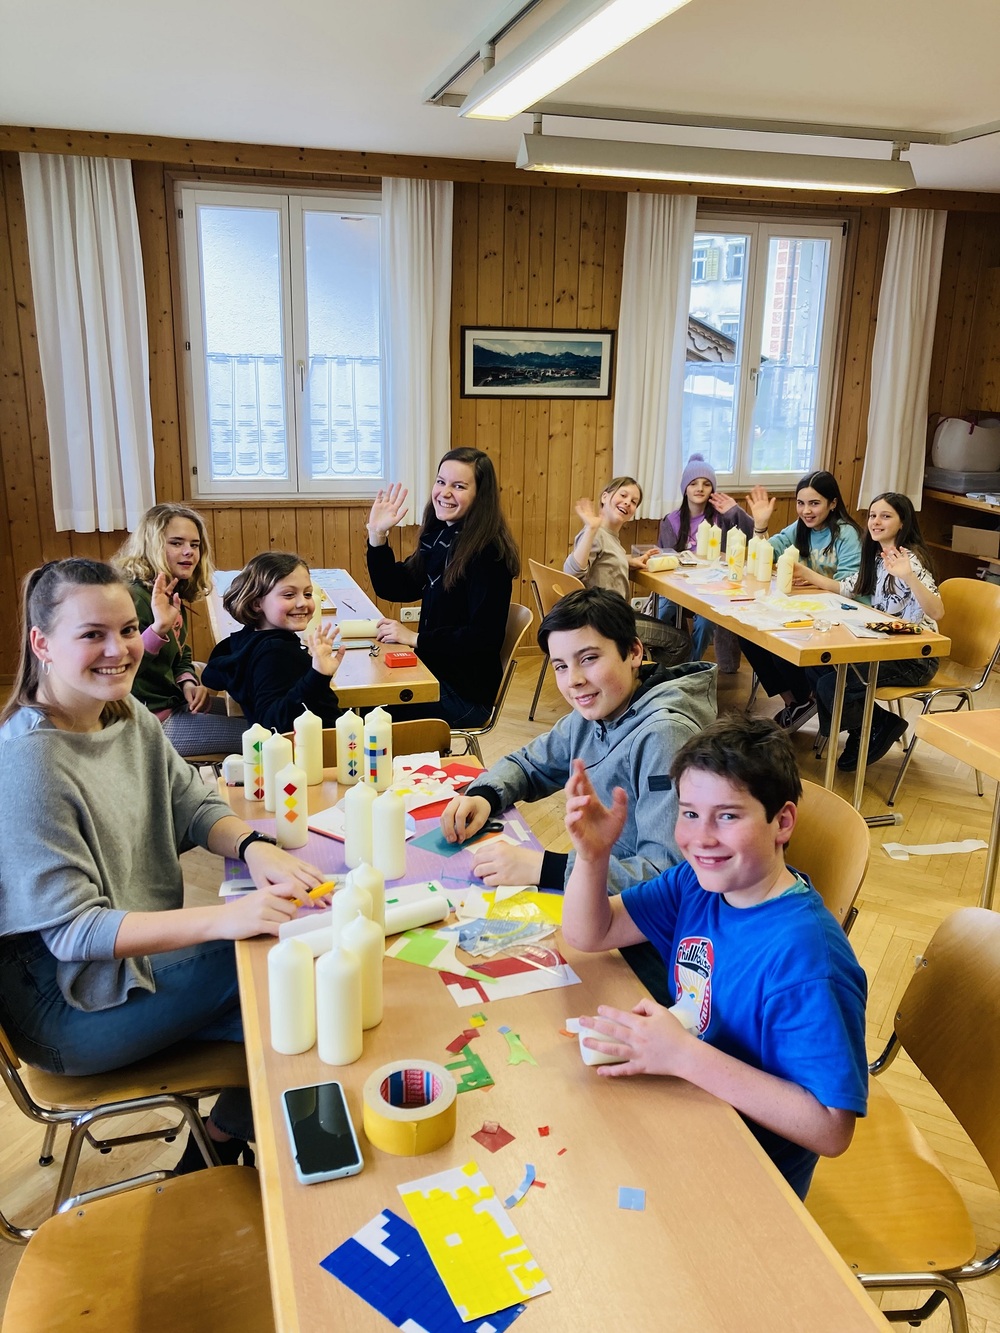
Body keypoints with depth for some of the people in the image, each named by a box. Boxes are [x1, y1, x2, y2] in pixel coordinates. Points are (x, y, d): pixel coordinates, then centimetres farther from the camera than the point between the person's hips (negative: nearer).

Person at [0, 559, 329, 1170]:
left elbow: (193, 803, 5)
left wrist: (254, 847, -18)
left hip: (147, 946, 8)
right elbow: (74, 930, -26)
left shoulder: (129, 715, 0)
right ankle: (221, 1142, 11)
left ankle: (220, 1140, 15)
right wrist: (224, 919, -37)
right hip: (70, 1008, -7)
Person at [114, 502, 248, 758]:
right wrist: (159, 628, -45)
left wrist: (188, 682, -2)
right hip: (149, 723, -10)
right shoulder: (133, 597, -20)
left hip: (174, 703, 10)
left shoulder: (176, 596, 7)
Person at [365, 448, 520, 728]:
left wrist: (415, 639, -22)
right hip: (433, 672, 7)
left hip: (465, 692, -7)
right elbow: (392, 588, 12)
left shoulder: (488, 553, -18)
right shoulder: (438, 538, 6)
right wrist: (377, 535, 0)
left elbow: (486, 638, -22)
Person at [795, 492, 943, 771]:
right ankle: (861, 731, 13)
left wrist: (908, 576, -44)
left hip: (914, 658, -8)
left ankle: (883, 727, 7)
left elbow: (936, 612, -29)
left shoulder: (910, 559, -17)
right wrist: (804, 572, 11)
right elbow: (845, 588, 20)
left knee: (831, 686, -20)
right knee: (815, 666, -2)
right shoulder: (876, 557, 9)